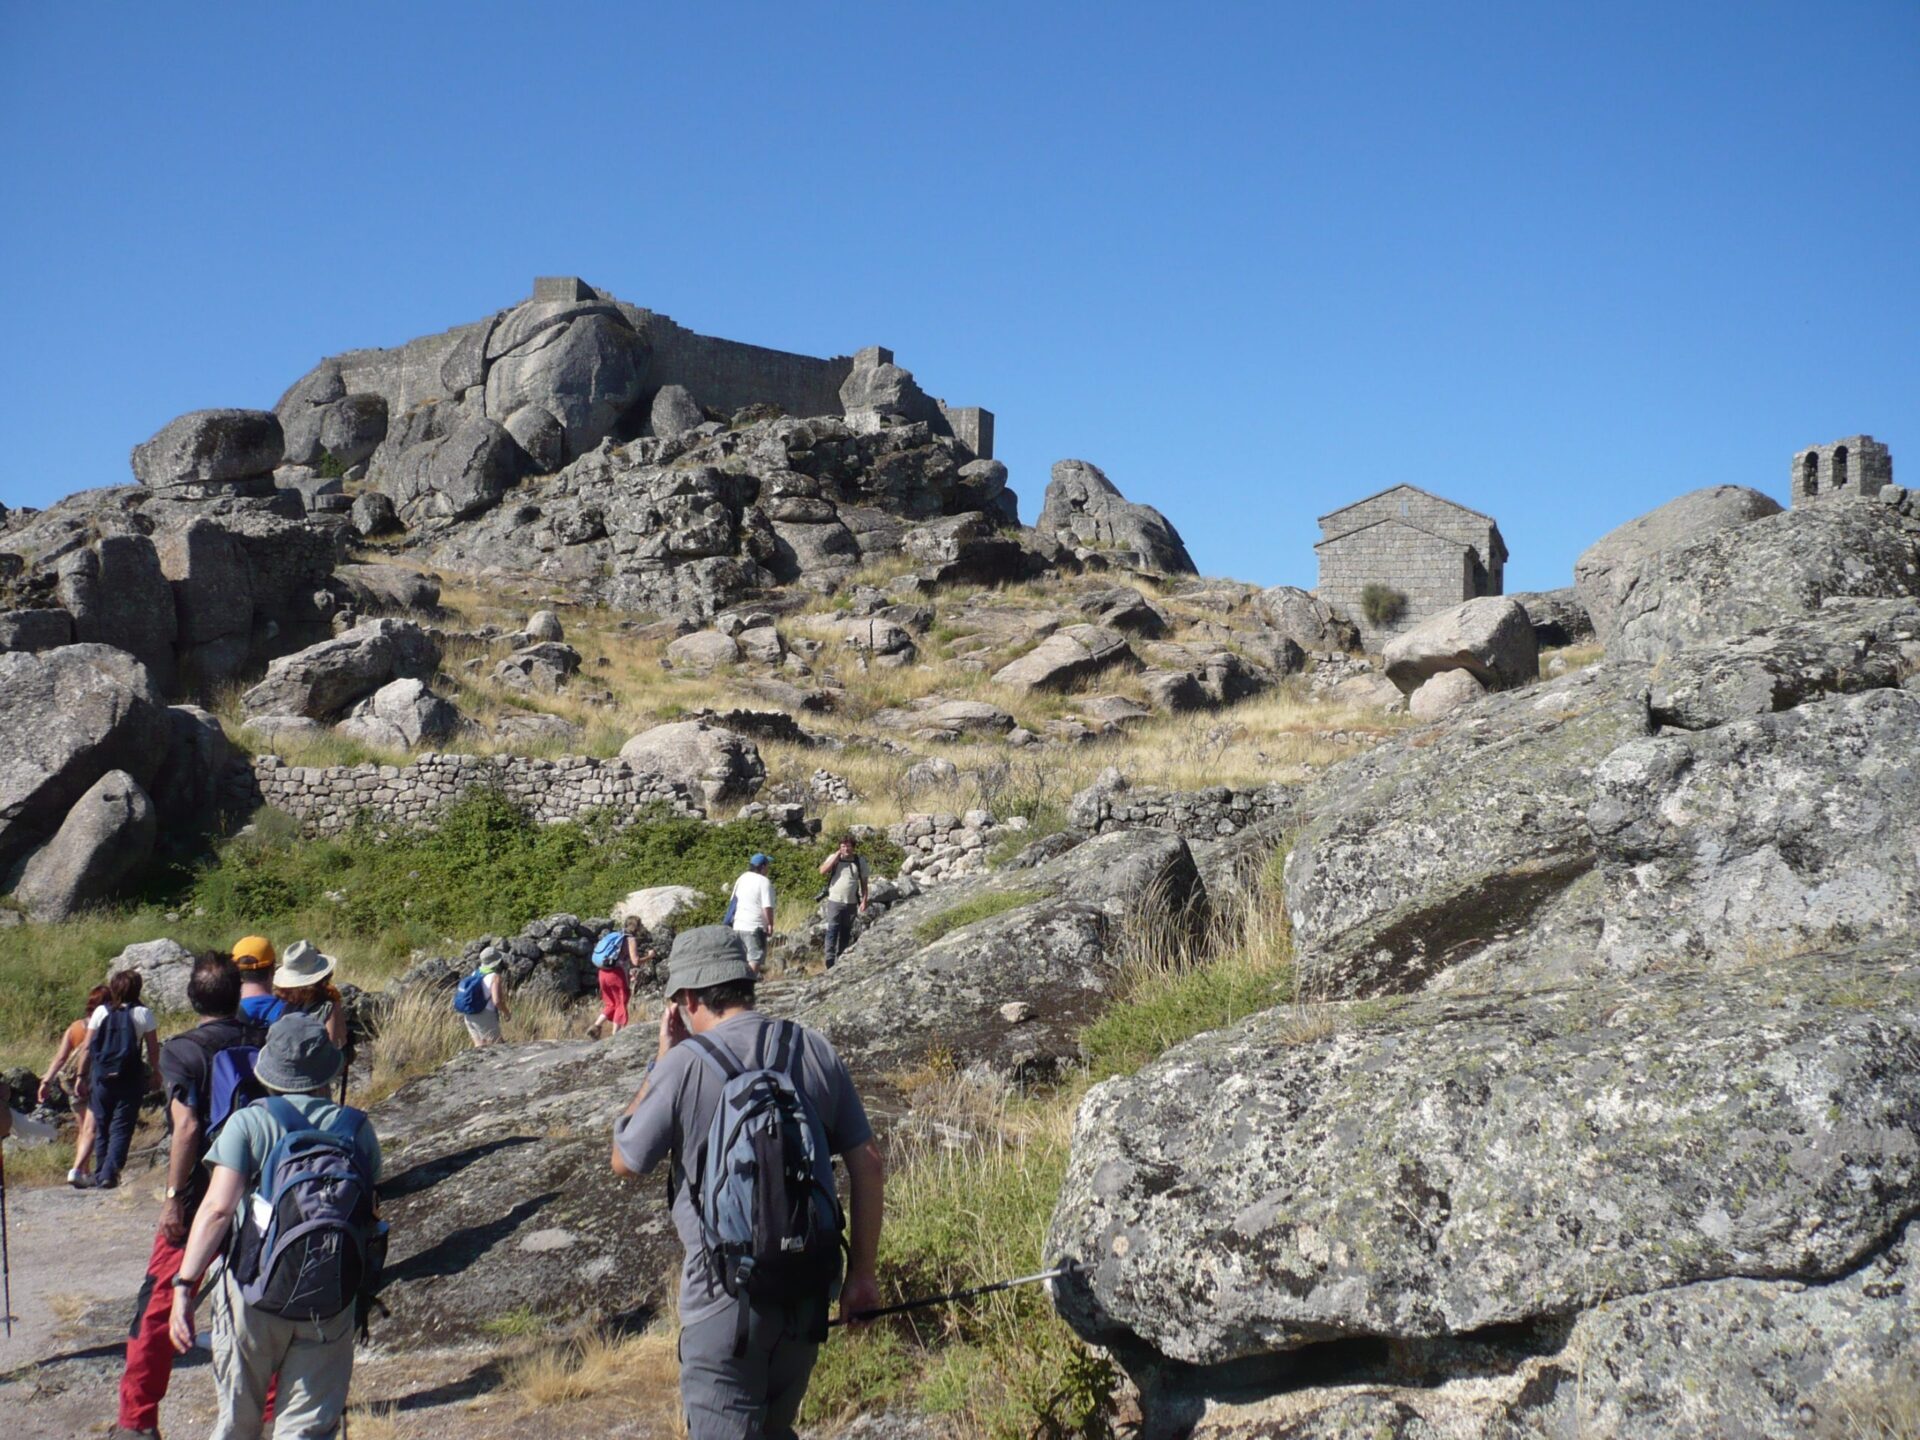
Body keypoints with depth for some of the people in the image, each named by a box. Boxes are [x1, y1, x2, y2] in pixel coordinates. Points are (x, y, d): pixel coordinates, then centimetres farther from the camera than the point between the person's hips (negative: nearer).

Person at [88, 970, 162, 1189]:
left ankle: (100, 1175, 18)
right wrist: (155, 1073, 10)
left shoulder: (101, 1012, 2)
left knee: (101, 1127, 13)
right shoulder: (143, 1014, -3)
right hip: (130, 1079, -2)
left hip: (102, 1077, 2)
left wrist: (82, 1076, 12)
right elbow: (153, 1049, -2)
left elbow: (87, 1048, 3)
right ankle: (109, 1174, -11)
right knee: (121, 1128, 1)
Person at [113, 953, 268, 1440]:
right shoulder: (266, 1043, 2)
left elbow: (187, 1125, -19)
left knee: (160, 1304, 7)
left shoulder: (181, 1050, -10)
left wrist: (174, 1195, -15)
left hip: (198, 1198, -4)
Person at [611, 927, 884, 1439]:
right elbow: (868, 1167, 2)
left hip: (728, 1290, -5)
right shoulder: (814, 1050, -1)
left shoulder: (685, 1064, -15)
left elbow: (625, 1161, 0)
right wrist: (861, 1272, 11)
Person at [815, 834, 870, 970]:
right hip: (834, 901, -2)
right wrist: (837, 855, -14)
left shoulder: (860, 861, 4)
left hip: (851, 903, 2)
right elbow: (823, 871, -16)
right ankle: (830, 960, -11)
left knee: (846, 933, 11)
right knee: (832, 930, -10)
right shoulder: (834, 858, 0)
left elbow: (863, 882, 8)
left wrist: (864, 900, 0)